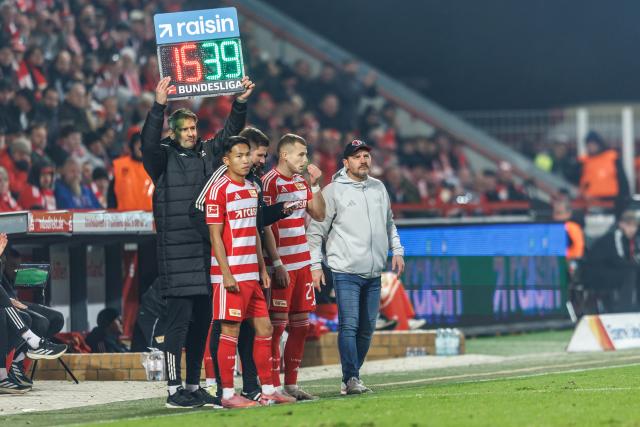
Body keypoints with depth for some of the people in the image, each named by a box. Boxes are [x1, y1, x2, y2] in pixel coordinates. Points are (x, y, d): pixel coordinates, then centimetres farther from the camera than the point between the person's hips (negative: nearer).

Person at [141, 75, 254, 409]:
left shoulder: (208, 153, 13)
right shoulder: (164, 157, -2)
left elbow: (230, 133, 18)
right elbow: (148, 142, -20)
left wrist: (240, 102, 3)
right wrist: (159, 106, -32)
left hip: (206, 252, 6)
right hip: (176, 253, -6)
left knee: (201, 321, 9)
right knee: (179, 321, -6)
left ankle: (194, 387, 18)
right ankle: (174, 390, -2)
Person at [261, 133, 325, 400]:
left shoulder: (301, 180, 15)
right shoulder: (271, 182, -11)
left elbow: (319, 215, 19)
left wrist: (314, 185, 7)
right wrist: (276, 263, -20)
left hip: (302, 263, 8)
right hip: (281, 265, -8)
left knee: (301, 325, 10)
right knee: (277, 325, -6)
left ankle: (291, 383, 17)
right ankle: (274, 387, -4)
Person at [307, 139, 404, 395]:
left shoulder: (379, 188, 14)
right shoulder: (333, 191, -3)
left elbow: (389, 223, 25)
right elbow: (316, 230, -2)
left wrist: (396, 250, 13)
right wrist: (315, 264, -8)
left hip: (373, 273, 6)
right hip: (346, 271, -6)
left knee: (367, 328, 7)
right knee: (349, 326, -12)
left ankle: (352, 378, 15)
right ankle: (351, 379, -13)